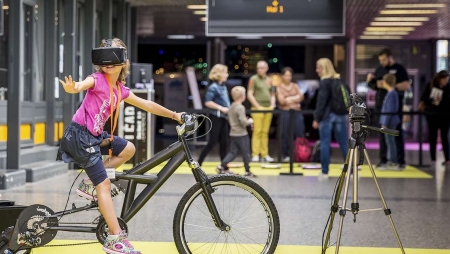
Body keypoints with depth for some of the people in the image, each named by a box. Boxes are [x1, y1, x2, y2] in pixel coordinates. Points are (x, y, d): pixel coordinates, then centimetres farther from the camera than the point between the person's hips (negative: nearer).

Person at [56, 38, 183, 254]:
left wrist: (174, 115, 26)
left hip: (95, 135, 8)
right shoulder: (97, 79, -13)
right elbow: (84, 84, -37)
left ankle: (90, 184, 11)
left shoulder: (120, 90, 10)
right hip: (80, 134, -8)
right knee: (104, 183, -10)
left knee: (128, 149, 13)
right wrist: (72, 88, -60)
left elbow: (147, 105, 20)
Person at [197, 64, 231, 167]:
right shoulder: (213, 87, -14)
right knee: (212, 143, -5)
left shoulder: (223, 87, 10)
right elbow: (208, 102, -22)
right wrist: (221, 108, -20)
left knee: (224, 143, 10)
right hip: (216, 118, -8)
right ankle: (198, 164, 3)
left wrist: (228, 109, 7)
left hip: (223, 118, 8)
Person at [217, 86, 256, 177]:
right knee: (246, 153, 5)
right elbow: (243, 122, -26)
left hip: (233, 134, 8)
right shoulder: (240, 108, -19)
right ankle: (247, 171, 13)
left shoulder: (231, 107, 8)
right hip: (241, 134, -8)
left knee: (233, 152, 12)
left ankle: (222, 167, 2)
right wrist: (249, 121, -5)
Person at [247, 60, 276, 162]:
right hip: (257, 108, -4)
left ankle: (265, 154, 9)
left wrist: (272, 105, 6)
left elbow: (272, 95, 23)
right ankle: (255, 155, -4)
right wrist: (258, 106, -9)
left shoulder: (269, 80, 16)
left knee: (265, 132, 5)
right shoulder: (254, 79, 1)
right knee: (257, 131, -7)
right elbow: (249, 95, -4)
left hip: (268, 109, 4)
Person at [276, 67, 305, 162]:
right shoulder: (279, 88, 5)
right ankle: (286, 155, 5)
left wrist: (289, 99, -8)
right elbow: (282, 101, -7)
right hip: (285, 113, -3)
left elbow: (301, 97, 4)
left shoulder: (295, 86, 14)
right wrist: (295, 98, -4)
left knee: (300, 134, -2)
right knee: (286, 135, -1)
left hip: (297, 112, 3)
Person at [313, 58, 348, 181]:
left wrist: (316, 118, -9)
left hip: (327, 116, -6)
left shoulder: (324, 82, -8)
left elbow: (321, 101, -11)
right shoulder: (339, 80, 11)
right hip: (340, 115, 6)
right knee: (344, 144, 7)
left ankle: (325, 172, 1)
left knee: (325, 144, 0)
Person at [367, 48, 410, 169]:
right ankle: (383, 159, 9)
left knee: (397, 133, -3)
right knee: (382, 133, 5)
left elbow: (407, 85, -12)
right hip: (381, 106, 5)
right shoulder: (380, 69, 14)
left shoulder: (399, 69, -2)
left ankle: (400, 160, -1)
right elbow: (374, 86, 20)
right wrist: (370, 80, -2)